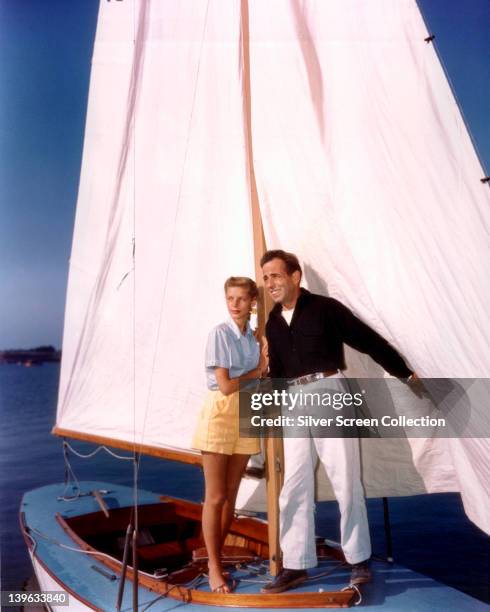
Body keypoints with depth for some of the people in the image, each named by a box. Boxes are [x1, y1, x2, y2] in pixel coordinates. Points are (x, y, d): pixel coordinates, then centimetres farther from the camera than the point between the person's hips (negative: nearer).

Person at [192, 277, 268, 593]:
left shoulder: (254, 337, 7)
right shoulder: (220, 334, -11)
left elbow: (259, 379, 10)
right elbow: (225, 385, -15)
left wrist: (265, 365, -7)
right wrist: (257, 371, -5)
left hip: (246, 416, 6)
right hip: (220, 415, -6)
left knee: (230, 495, 13)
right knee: (215, 497, 1)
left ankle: (215, 555, 28)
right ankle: (214, 567, 15)